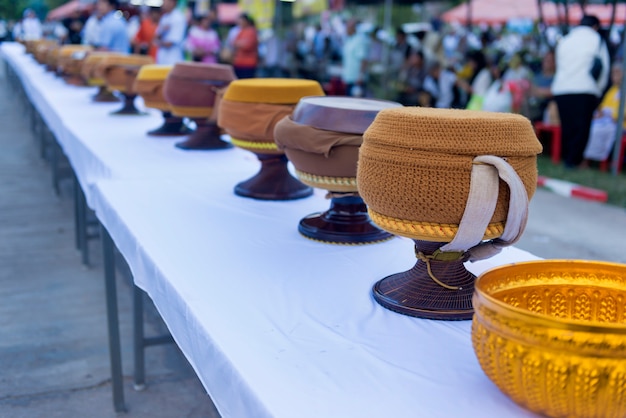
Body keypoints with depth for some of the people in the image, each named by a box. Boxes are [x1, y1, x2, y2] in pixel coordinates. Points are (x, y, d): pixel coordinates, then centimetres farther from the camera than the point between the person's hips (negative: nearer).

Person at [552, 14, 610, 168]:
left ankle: (565, 157, 10)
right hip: (585, 90, -4)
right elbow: (603, 67, 3)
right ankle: (573, 160, -6)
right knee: (582, 127, -2)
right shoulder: (596, 40, 5)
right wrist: (599, 89, 15)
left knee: (567, 126, 10)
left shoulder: (563, 41, 17)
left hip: (561, 90, 4)